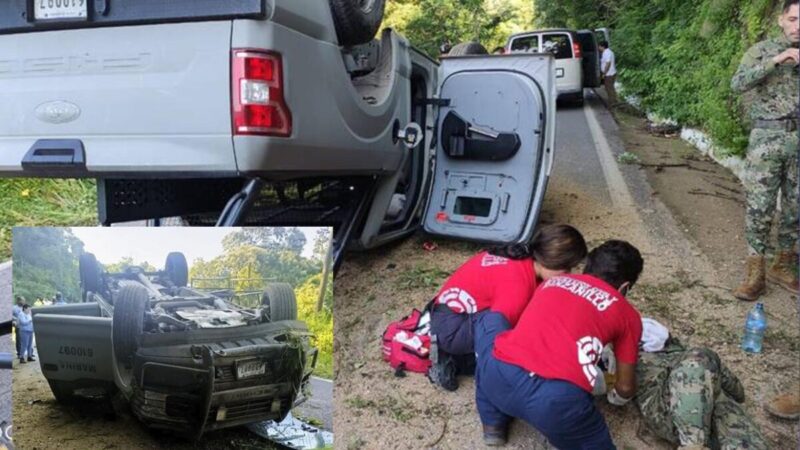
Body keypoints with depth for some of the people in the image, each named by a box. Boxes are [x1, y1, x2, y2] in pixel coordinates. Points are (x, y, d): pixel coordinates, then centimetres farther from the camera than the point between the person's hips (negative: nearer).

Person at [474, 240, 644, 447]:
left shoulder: (553, 281, 29)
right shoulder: (627, 314, 20)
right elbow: (626, 388, 29)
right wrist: (617, 397, 55)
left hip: (499, 376, 3)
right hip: (558, 402, -2)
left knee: (490, 320, 34)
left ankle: (493, 424, 29)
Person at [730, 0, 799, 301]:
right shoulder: (762, 51, 2)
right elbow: (738, 83, -14)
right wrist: (775, 60, -22)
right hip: (767, 138, -3)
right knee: (759, 208, -4)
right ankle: (755, 274, 4)